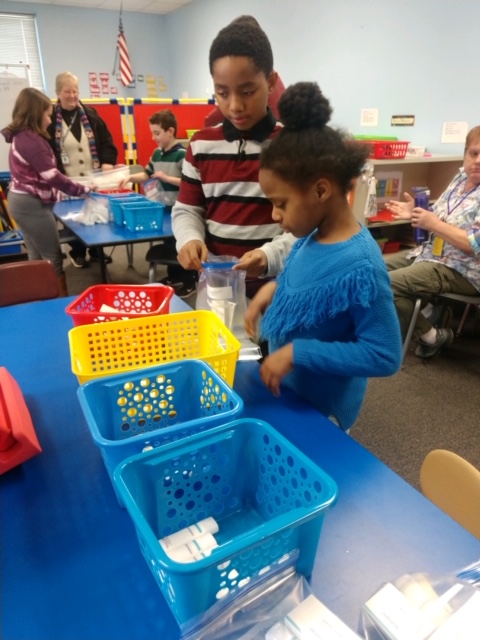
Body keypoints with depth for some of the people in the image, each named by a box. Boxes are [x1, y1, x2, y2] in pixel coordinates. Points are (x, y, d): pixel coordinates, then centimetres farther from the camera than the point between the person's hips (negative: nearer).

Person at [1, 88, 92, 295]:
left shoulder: (21, 136, 11)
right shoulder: (31, 140, -19)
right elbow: (52, 176, -23)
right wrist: (84, 190, -16)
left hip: (22, 201, 10)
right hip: (32, 205, -10)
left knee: (36, 257, 16)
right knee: (53, 258, -1)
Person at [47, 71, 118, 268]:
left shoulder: (90, 114, 7)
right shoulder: (50, 118, -4)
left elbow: (106, 141, 8)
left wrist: (107, 161, -10)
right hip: (69, 182, -3)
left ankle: (96, 250, 28)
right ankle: (78, 253, 23)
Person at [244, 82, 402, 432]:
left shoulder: (360, 268, -30)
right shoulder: (313, 236, -6)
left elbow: (385, 355, -26)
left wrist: (297, 353, -28)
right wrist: (273, 288, -6)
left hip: (318, 412, -8)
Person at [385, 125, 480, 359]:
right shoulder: (461, 177, 8)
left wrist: (433, 224, -22)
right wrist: (415, 214, -6)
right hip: (431, 253, 9)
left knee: (389, 284, -25)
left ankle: (431, 336, -4)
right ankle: (421, 311, 12)